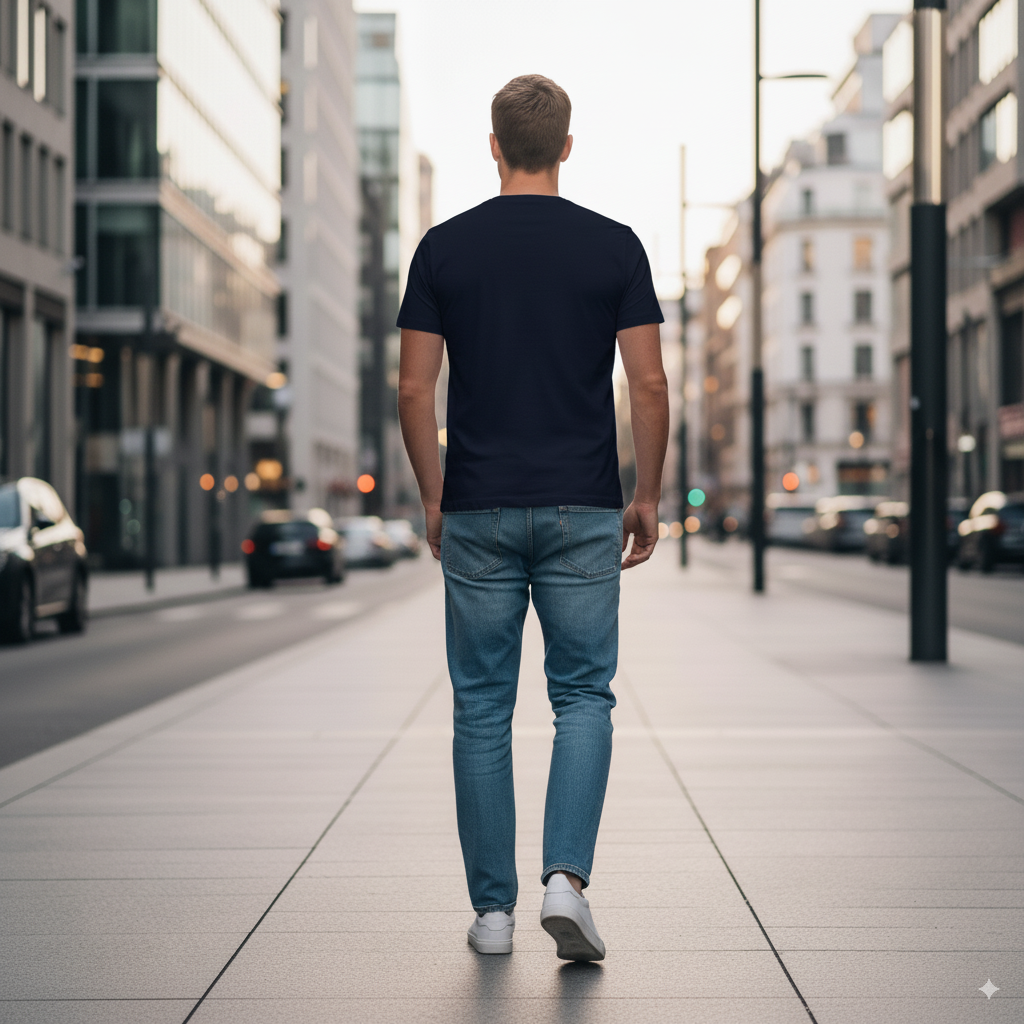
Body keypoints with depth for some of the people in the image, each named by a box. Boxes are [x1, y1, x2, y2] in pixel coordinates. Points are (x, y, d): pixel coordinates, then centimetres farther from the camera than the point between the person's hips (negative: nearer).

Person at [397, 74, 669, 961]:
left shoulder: (445, 247, 1)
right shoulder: (613, 245, -1)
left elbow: (415, 390, -1)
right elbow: (649, 385, -5)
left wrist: (432, 498, 10)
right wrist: (648, 498, 6)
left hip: (478, 510, 1)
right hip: (582, 510, -1)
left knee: (483, 709, 8)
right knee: (584, 697, 9)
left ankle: (493, 907, 12)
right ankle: (566, 876, -8)